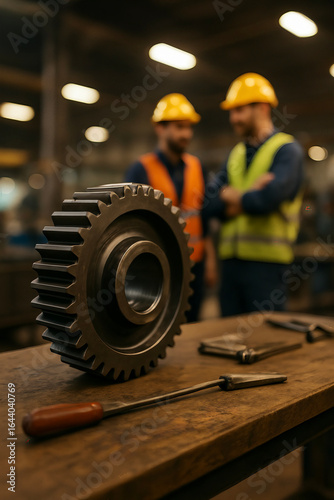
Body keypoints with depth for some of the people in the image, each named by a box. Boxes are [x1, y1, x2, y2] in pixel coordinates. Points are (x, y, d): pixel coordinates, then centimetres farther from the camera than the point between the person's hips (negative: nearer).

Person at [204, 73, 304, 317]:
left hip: (266, 262, -6)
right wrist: (249, 196, -10)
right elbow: (210, 204, 5)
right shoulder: (236, 154, 17)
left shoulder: (287, 149, -3)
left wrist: (232, 197, -2)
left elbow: (270, 197, -20)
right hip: (231, 260, 6)